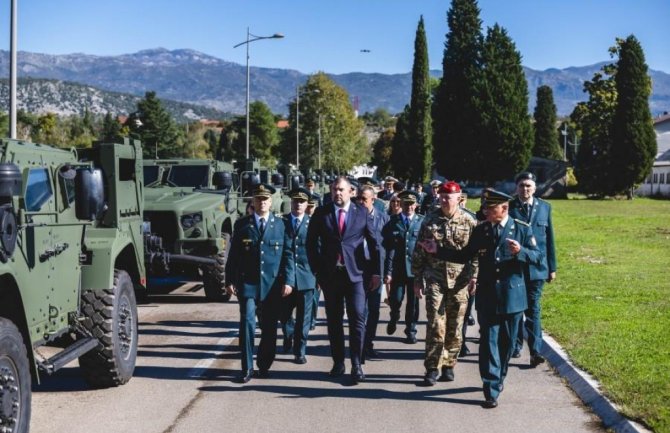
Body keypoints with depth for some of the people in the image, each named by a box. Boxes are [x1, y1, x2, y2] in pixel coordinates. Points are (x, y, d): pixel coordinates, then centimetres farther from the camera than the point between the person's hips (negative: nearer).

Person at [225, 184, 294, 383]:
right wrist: (230, 280, 0)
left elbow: (287, 254, 4)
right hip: (247, 283, -1)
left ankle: (264, 365, 21)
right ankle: (247, 369, -3)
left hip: (273, 285, 1)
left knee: (269, 327, 7)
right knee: (247, 323, -9)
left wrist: (287, 281, -4)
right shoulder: (242, 224, 5)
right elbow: (233, 254, 6)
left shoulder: (280, 225, 6)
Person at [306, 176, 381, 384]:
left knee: (357, 319, -6)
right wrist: (316, 270, 3)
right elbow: (311, 243, 8)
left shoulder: (362, 213, 3)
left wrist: (376, 272, 2)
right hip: (329, 274, 2)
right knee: (334, 320, 8)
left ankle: (356, 365, 1)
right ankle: (338, 362, 18)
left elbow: (374, 243, 5)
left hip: (354, 273, -1)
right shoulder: (321, 213, 5)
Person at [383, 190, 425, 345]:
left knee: (413, 302, 6)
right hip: (397, 267, 0)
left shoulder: (422, 222, 1)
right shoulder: (393, 222, 1)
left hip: (415, 267, 0)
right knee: (395, 299, -1)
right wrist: (388, 271, -8)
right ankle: (394, 319, 31)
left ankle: (411, 331, 22)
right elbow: (388, 248, -2)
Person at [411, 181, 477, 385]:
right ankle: (432, 368, 1)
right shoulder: (430, 220, 4)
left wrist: (473, 277, -9)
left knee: (455, 326, 6)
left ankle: (449, 365, 19)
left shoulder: (469, 222, 0)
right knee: (435, 324, -6)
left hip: (459, 282, 0)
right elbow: (419, 252, 7)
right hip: (435, 279, 0)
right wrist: (417, 279, 6)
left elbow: (476, 252, 0)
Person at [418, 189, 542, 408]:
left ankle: (497, 380, 31)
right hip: (487, 297, 1)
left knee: (506, 343, 11)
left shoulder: (522, 229, -3)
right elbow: (464, 256, 11)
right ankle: (491, 391, -3)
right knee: (489, 343, -4)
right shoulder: (480, 230, 5)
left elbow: (538, 256, -3)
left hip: (512, 296, -1)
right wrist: (438, 250, 3)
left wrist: (521, 251, -23)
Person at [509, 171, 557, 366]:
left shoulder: (544, 207, 5)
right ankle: (516, 345, 23)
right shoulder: (509, 208, -3)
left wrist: (552, 267, 7)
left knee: (533, 309, -1)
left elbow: (549, 238, 8)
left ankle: (535, 351, -5)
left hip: (536, 267, 1)